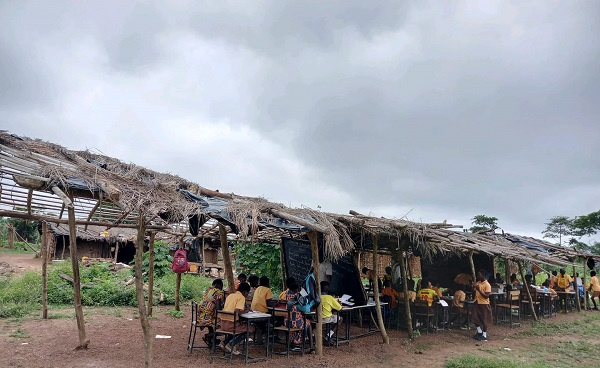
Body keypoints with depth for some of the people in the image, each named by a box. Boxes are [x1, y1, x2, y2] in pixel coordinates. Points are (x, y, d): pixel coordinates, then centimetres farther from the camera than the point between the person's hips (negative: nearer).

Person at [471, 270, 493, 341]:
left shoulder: (487, 285, -14)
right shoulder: (477, 283, 7)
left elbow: (487, 296, -19)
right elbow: (474, 292, 14)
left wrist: (479, 290, -28)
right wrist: (473, 287, -6)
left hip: (484, 304, -7)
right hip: (477, 303, 7)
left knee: (484, 320, 3)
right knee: (475, 318, 11)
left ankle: (484, 336, 15)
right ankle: (479, 332, 29)